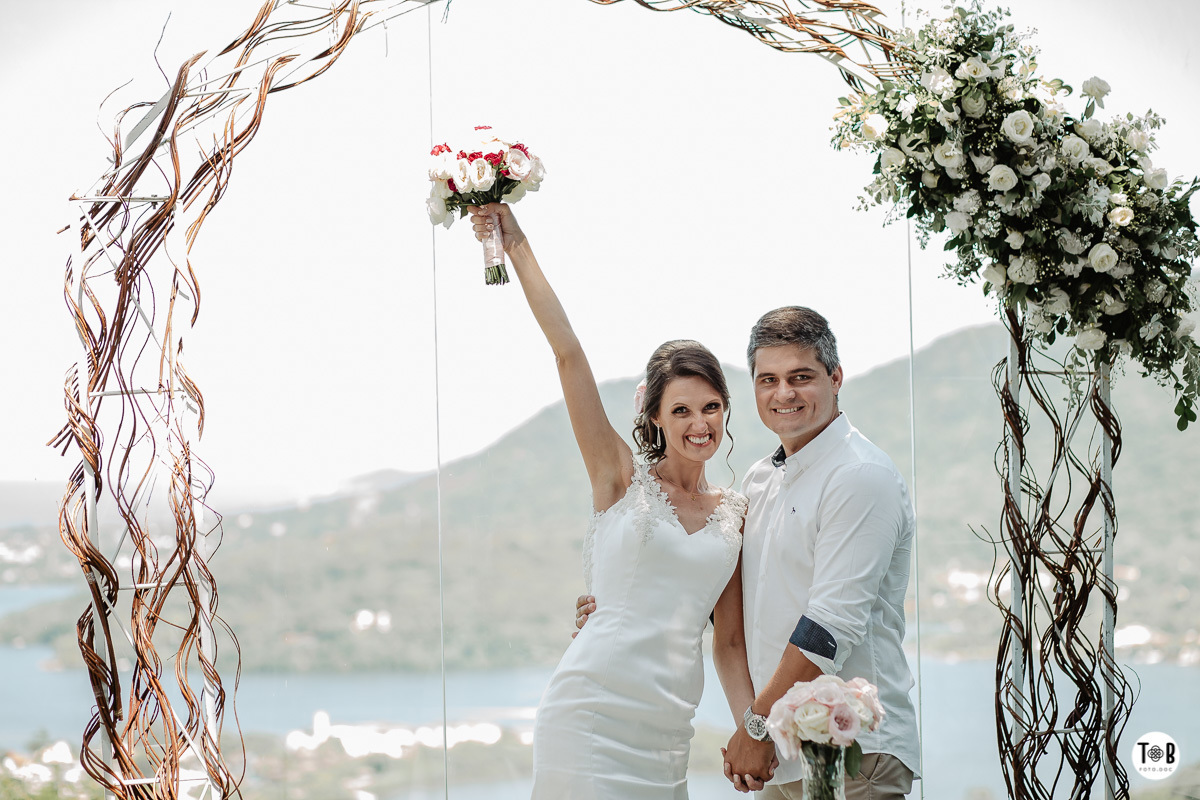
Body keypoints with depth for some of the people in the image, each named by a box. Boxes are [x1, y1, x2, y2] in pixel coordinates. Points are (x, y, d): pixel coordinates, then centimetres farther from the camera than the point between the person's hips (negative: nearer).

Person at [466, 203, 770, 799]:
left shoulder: (734, 514, 13)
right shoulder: (620, 479, 3)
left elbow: (729, 642, 14)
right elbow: (568, 355, -4)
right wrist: (516, 247, -6)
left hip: (668, 727, 4)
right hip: (594, 706, -4)